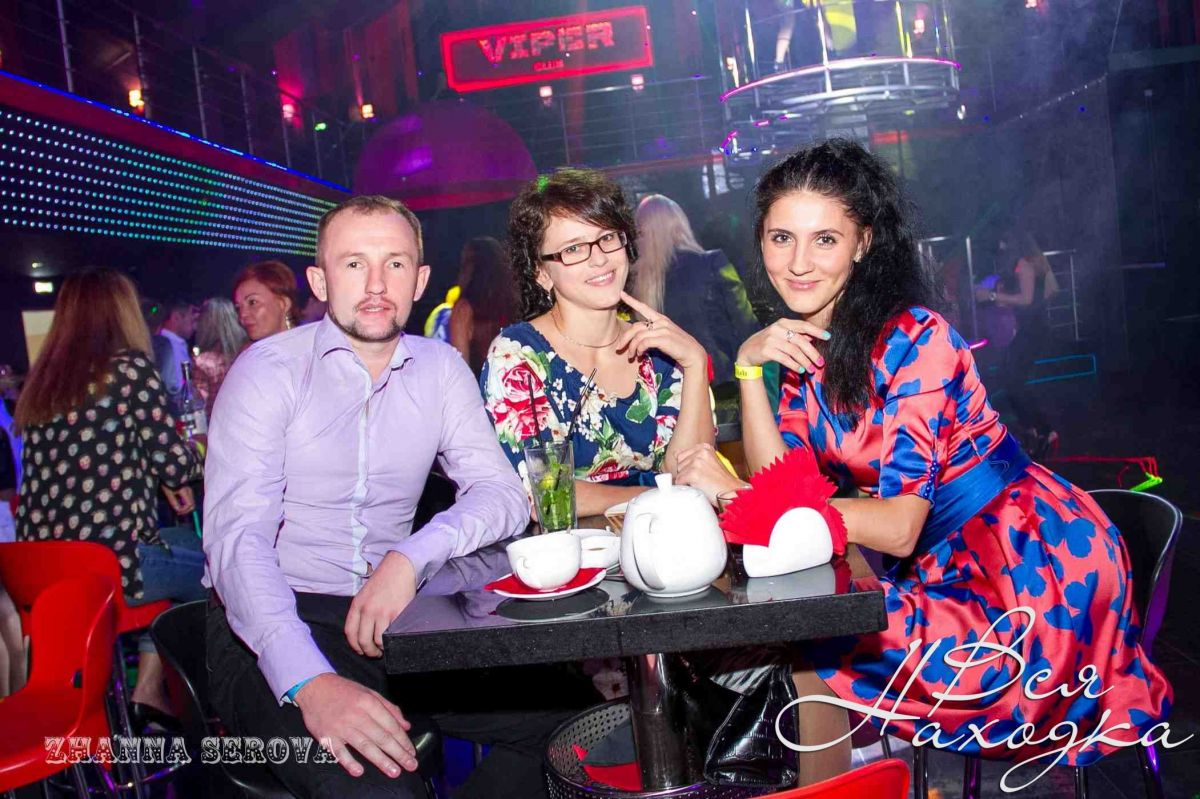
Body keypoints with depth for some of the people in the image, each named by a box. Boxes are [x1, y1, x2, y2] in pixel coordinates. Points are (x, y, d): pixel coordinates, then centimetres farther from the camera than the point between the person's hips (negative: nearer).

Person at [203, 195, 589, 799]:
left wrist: (411, 557, -20)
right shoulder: (268, 370, -5)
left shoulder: (440, 369, 8)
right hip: (270, 631, -4)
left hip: (389, 617, 5)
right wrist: (310, 681, -32)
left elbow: (503, 495, 1)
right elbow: (236, 538, -16)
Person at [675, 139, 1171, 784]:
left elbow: (900, 527, -25)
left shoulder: (914, 337, -20)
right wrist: (747, 365, -16)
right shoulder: (805, 343, 3)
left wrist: (733, 493, -27)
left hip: (1030, 564, -7)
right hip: (940, 564, 7)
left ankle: (822, 783, 12)